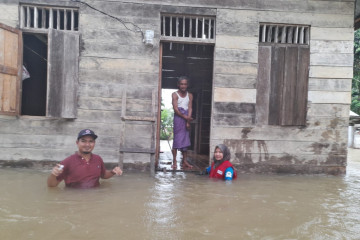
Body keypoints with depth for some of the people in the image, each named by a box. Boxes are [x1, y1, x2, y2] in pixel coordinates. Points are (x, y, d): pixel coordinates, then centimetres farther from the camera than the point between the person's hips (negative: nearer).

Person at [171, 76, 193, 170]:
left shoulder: (189, 95, 11)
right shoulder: (175, 94, 0)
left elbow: (190, 108, 2)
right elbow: (176, 109, -9)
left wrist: (188, 120, -10)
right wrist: (185, 117, -16)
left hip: (187, 118, 4)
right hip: (178, 117, -4)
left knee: (185, 139, 5)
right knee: (177, 139, -5)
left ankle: (185, 161, 10)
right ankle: (174, 161, 0)